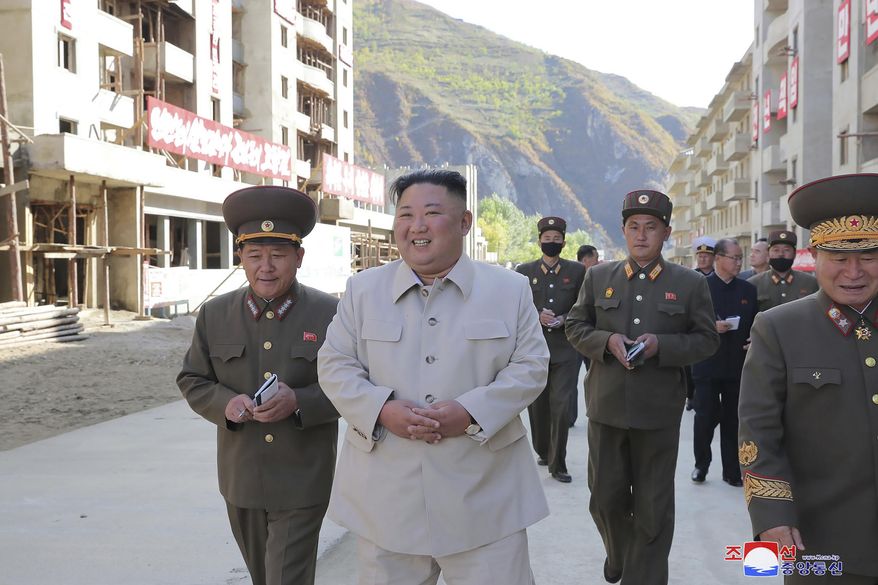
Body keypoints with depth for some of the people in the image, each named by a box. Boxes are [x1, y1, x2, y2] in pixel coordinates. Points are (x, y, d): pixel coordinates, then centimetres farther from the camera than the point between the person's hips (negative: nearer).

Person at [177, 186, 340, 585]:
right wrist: (225, 403, -16)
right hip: (241, 481, 4)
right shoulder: (214, 315, 0)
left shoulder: (331, 315, -9)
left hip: (302, 485, -4)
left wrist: (298, 402, -24)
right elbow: (192, 381, 6)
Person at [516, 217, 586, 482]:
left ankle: (558, 464, 3)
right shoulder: (524, 271, 6)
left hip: (566, 350, -1)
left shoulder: (577, 271, 4)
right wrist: (537, 317, -13)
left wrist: (564, 320, -11)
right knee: (537, 406, 10)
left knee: (562, 406, -7)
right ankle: (543, 452, 31)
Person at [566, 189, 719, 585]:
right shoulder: (598, 277, 6)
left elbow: (707, 340, 1)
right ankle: (618, 553, 42)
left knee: (653, 505, 6)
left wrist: (661, 344, -16)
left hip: (659, 410, -2)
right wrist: (607, 341, -13)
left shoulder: (690, 283, 1)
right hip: (606, 405, 2)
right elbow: (576, 327, 8)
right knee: (605, 496, 13)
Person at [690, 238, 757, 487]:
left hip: (738, 365, 3)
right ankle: (701, 464, 21)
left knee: (733, 420, 8)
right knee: (705, 416, 1)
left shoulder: (748, 290, 8)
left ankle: (732, 470, 18)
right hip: (707, 365, -3)